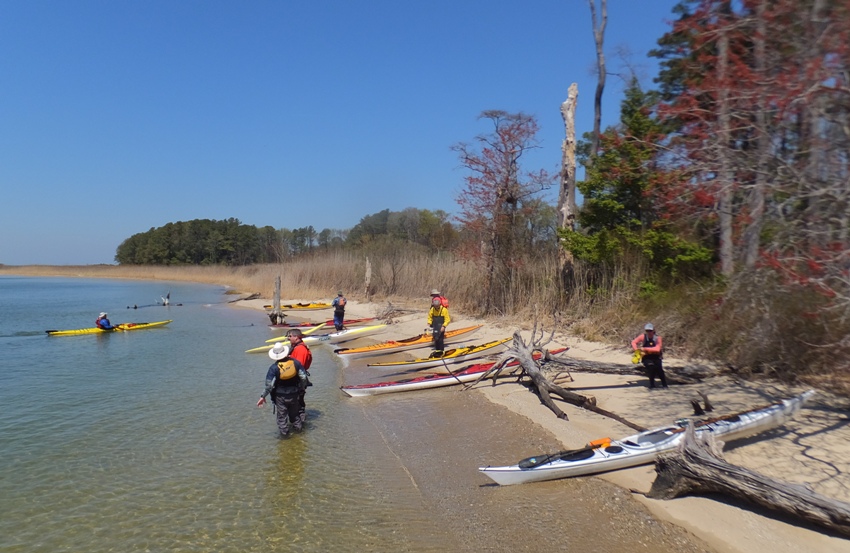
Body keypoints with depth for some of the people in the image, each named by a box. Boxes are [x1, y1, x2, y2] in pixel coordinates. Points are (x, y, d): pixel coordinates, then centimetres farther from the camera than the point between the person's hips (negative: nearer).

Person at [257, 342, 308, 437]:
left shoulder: (274, 367, -19)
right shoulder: (295, 362, -11)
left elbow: (269, 385, -19)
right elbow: (303, 377, -8)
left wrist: (263, 396, -8)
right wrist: (301, 388, 8)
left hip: (280, 396, -3)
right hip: (294, 394, 3)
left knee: (282, 415, 13)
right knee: (294, 412, 25)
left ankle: (284, 432, 19)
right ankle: (298, 426, 36)